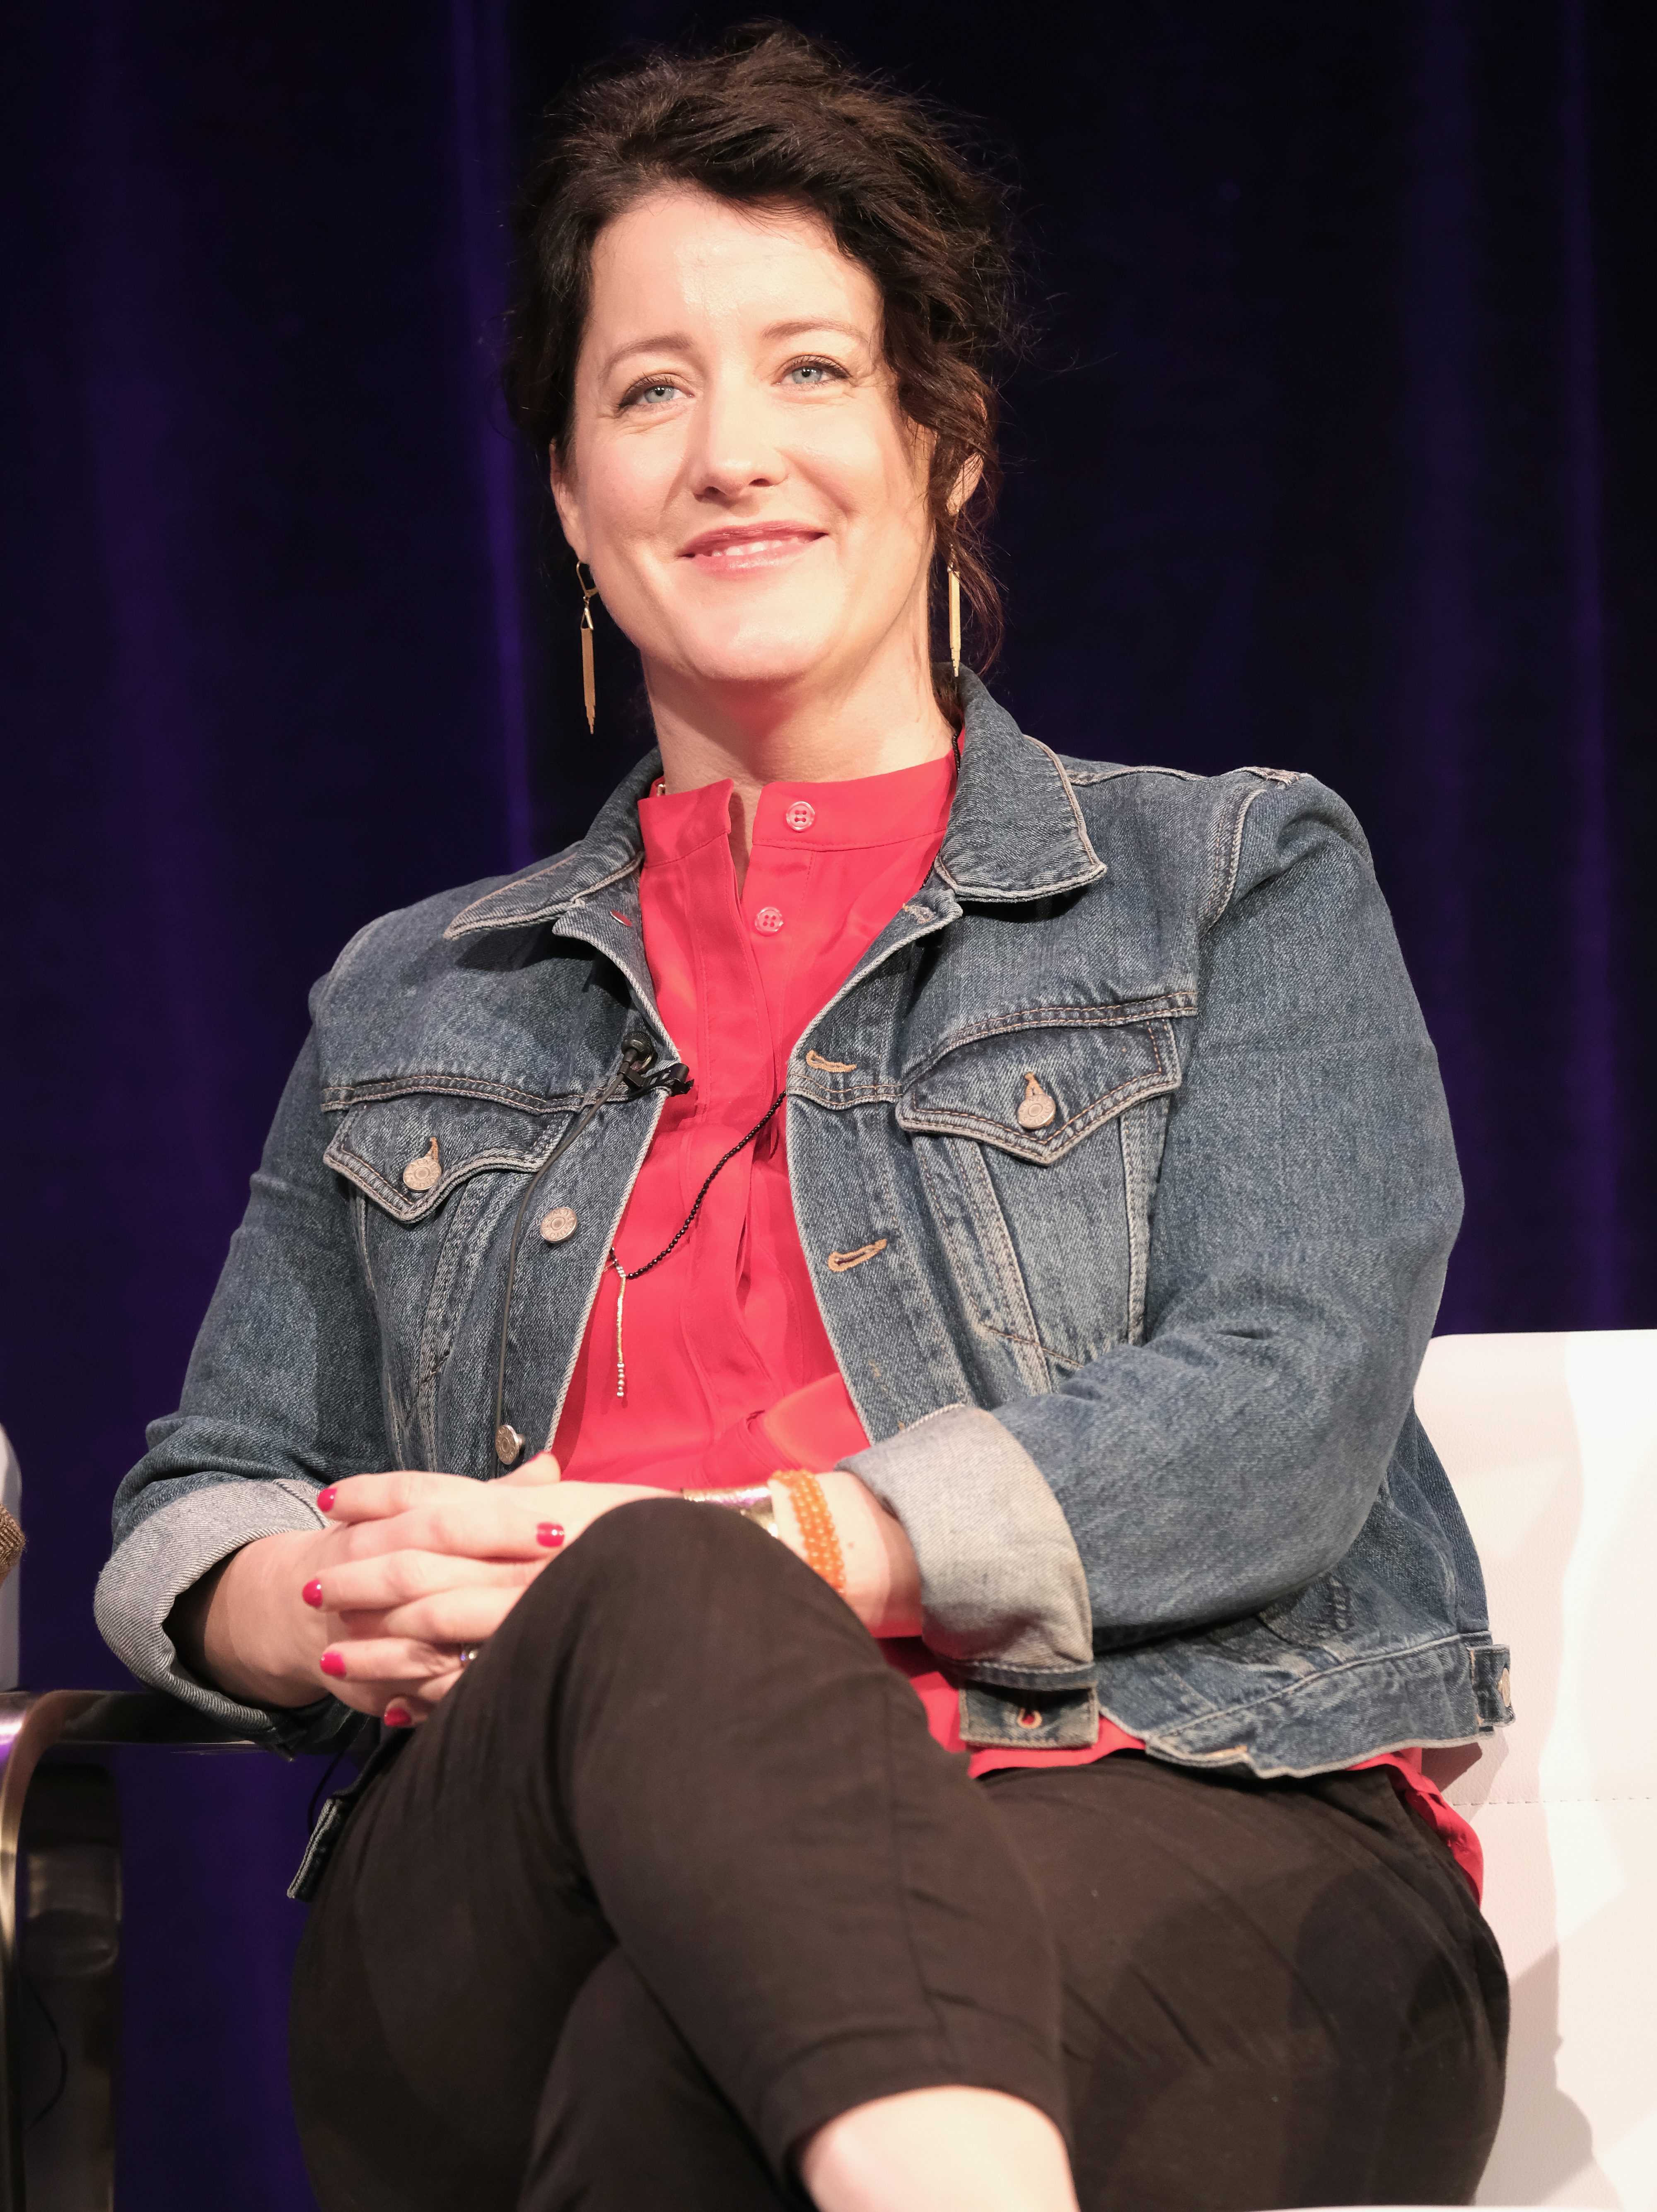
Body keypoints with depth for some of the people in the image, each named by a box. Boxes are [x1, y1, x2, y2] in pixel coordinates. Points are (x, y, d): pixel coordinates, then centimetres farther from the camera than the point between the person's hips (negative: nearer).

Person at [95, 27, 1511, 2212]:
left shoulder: (1243, 883, 16)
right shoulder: (411, 1006, 28)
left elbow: (1282, 1417, 0)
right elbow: (200, 1506, 24)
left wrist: (721, 1549, -13)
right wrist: (330, 1612, -3)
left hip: (1188, 1839, -2)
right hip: (530, 1897, 3)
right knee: (667, 1627, -41)